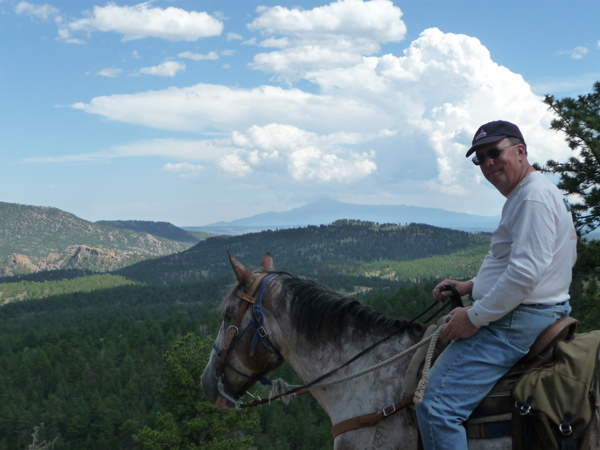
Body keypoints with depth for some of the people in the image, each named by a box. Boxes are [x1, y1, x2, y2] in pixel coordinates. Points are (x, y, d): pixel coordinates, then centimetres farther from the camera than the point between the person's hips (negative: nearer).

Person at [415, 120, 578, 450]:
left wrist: (475, 317, -20)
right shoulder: (521, 196, 19)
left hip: (516, 322, -12)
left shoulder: (534, 197, -17)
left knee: (436, 405, -18)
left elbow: (526, 272, -26)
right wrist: (470, 286, 16)